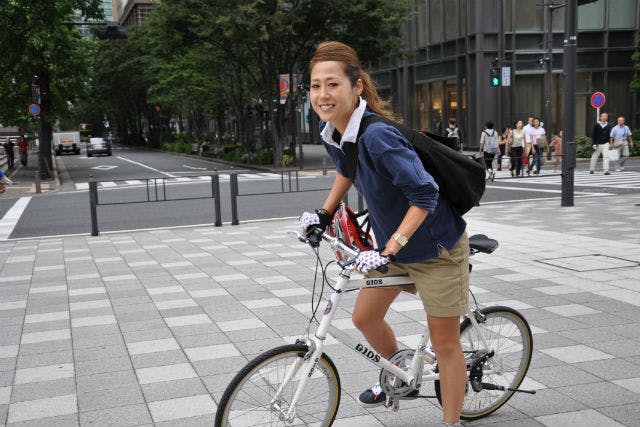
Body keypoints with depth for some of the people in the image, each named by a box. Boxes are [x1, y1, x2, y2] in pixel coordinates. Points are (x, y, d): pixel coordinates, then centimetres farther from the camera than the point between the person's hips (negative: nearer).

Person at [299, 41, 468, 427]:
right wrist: (325, 213, 8)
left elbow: (425, 195, -32)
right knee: (365, 318, 17)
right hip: (392, 241, 8)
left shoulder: (377, 136, -32)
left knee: (445, 343, 4)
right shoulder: (332, 131, -7)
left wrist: (390, 248, -34)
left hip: (436, 247, -8)